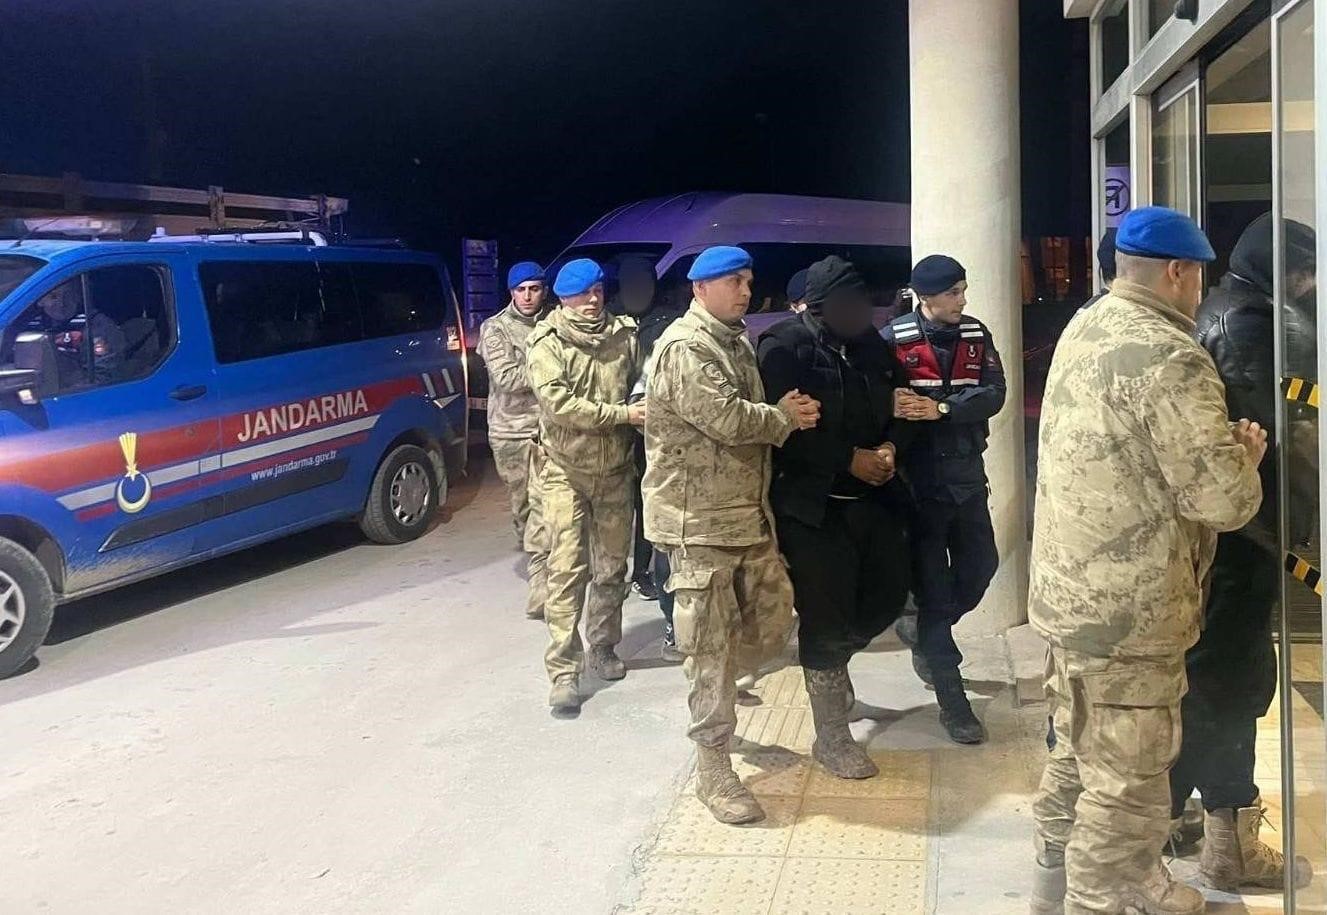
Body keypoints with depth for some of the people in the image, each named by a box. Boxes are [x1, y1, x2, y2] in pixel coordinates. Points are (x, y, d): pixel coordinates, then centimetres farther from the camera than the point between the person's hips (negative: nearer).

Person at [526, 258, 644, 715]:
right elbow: (557, 402, -19)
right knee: (567, 570, -8)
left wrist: (645, 409, -10)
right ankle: (564, 670, -6)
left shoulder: (624, 336, 1)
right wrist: (621, 413, -21)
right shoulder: (548, 342, -8)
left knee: (611, 569, 14)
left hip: (615, 471, 4)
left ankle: (603, 648, 32)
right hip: (566, 472, -4)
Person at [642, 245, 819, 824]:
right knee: (711, 644, -2)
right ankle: (713, 767, 9)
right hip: (698, 519, -9)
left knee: (773, 623, 12)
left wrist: (787, 412, 1)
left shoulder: (737, 342, 16)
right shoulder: (684, 348, -15)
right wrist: (785, 416, -6)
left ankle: (711, 692, 38)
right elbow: (729, 419, -23)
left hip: (749, 512, 9)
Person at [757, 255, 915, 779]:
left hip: (874, 498, 7)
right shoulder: (784, 346, -11)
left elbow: (902, 403, 16)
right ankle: (831, 737, 15)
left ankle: (829, 663, 41)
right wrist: (850, 459, -18)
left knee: (887, 597, 12)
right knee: (825, 615, 1)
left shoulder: (870, 343, 9)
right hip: (814, 505, -7)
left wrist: (891, 447, -5)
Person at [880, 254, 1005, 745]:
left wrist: (941, 409, -19)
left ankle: (929, 641, 41)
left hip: (967, 474, 5)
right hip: (919, 479, -5)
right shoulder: (895, 338, -9)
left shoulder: (976, 334, 4)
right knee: (933, 585, 2)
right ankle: (952, 703, 9)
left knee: (980, 565, 14)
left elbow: (994, 393, -7)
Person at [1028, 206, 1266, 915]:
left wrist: (1218, 444, 13)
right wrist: (1245, 453, -4)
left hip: (1069, 590, 10)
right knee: (1126, 786, 4)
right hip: (1128, 610, -9)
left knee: (1078, 758, 23)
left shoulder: (1082, 332, 7)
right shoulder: (1169, 358, -21)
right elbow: (1223, 499, -24)